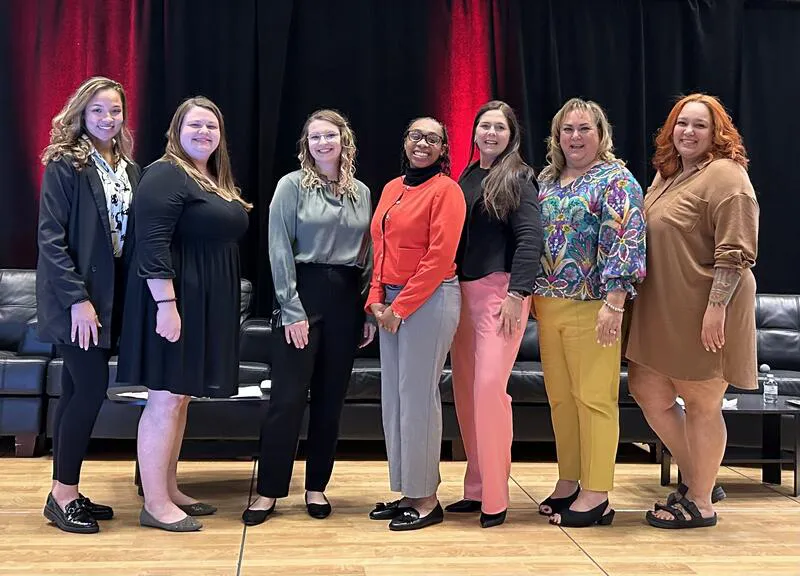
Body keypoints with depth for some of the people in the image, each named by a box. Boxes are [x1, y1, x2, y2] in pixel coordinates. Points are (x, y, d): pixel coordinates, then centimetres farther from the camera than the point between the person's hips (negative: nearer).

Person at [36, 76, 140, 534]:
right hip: (75, 296, -6)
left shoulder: (128, 169, 11)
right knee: (92, 388, -9)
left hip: (111, 294, 6)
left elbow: (130, 236, 11)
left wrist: (130, 298, 3)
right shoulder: (64, 165, -7)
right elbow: (50, 238, -13)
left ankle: (66, 491, 18)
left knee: (78, 390, 10)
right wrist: (77, 299, -19)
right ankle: (62, 494, 4)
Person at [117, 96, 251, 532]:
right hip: (175, 303, -9)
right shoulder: (165, 175, -12)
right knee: (165, 400, -5)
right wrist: (166, 304, -25)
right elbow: (152, 245, -20)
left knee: (181, 397, 14)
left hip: (209, 306, 9)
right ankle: (154, 504, 2)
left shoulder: (217, 182, 16)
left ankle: (169, 491, 22)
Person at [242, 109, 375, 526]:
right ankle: (268, 491, 6)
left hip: (346, 299, 4)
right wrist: (292, 311, -12)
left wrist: (370, 312, 6)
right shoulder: (292, 186, -1)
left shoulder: (362, 193, 11)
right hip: (303, 293, -4)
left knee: (331, 398, 8)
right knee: (288, 396, -4)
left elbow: (368, 256, 11)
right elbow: (280, 252, -6)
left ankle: (316, 487, 20)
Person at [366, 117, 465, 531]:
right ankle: (405, 492, 18)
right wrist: (377, 299, 3)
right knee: (393, 396, 8)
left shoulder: (445, 190, -7)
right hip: (390, 303, 8)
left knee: (418, 395, -5)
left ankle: (426, 500, 5)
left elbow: (440, 257, -14)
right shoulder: (392, 189, 15)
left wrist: (402, 307, -14)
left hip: (429, 300, -7)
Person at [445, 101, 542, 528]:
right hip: (463, 290, 7)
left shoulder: (518, 178, -2)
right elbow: (457, 238, 16)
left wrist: (517, 293, -17)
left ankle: (495, 497, -3)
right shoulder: (466, 178, 16)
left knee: (489, 386, -13)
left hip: (500, 291, -7)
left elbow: (530, 238, -10)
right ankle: (475, 488, 17)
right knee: (464, 388, 7)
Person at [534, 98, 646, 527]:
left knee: (594, 398, -2)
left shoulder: (615, 180, -6)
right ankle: (568, 482, 23)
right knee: (560, 397, 12)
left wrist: (614, 303, -22)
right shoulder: (547, 181, 15)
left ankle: (596, 495, 5)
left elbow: (624, 242, -15)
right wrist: (532, 295, 17)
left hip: (591, 307, -7)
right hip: (548, 306, 7)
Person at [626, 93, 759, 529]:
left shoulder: (725, 175, -11)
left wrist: (716, 308, -23)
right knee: (648, 392, 13)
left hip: (702, 315, -9)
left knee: (701, 404, 2)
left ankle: (700, 503, 17)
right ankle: (695, 478, 30)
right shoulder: (667, 175, 15)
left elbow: (736, 252, -18)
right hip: (660, 311, 9)